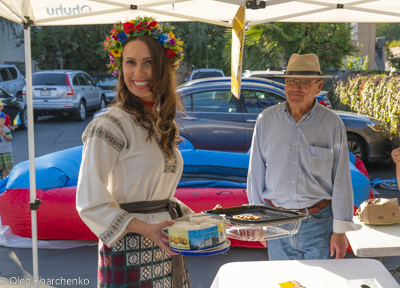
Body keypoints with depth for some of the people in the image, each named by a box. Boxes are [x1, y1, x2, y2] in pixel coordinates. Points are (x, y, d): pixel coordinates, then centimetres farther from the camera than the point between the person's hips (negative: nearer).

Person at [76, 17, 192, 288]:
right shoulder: (110, 126, -15)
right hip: (130, 254, -7)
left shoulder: (163, 125, 9)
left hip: (167, 251, 7)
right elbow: (90, 203, -18)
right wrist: (145, 228, -25)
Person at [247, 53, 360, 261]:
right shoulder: (266, 120, 1)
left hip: (319, 223, -1)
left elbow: (341, 180, -2)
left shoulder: (332, 123, -4)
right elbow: (256, 173, 6)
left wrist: (340, 231, -3)